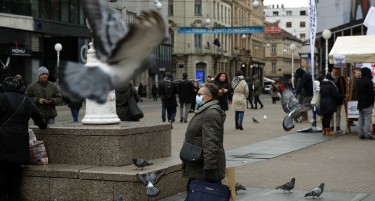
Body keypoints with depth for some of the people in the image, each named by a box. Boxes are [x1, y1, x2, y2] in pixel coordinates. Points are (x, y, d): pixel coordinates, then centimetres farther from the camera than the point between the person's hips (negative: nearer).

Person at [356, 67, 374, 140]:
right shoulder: (369, 81, -13)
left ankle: (361, 134, 10)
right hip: (367, 104, -7)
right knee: (367, 120, -7)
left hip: (360, 103, 7)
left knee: (361, 119, 9)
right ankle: (368, 134, -8)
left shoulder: (359, 81, 11)